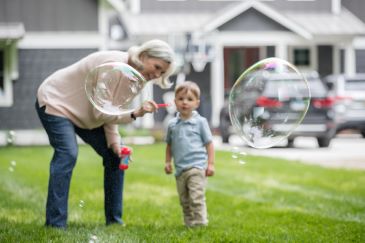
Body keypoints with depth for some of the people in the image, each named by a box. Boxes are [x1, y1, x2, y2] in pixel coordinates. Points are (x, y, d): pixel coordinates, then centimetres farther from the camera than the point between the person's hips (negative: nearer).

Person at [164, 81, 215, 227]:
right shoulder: (172, 124, 10)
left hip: (197, 167, -5)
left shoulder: (200, 122, -1)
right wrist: (168, 162, 11)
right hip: (180, 169, 5)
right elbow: (169, 145, 21)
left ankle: (199, 224, -11)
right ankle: (189, 224, 19)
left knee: (196, 198, -13)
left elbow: (209, 143, 1)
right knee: (184, 201, 11)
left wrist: (211, 164, -4)